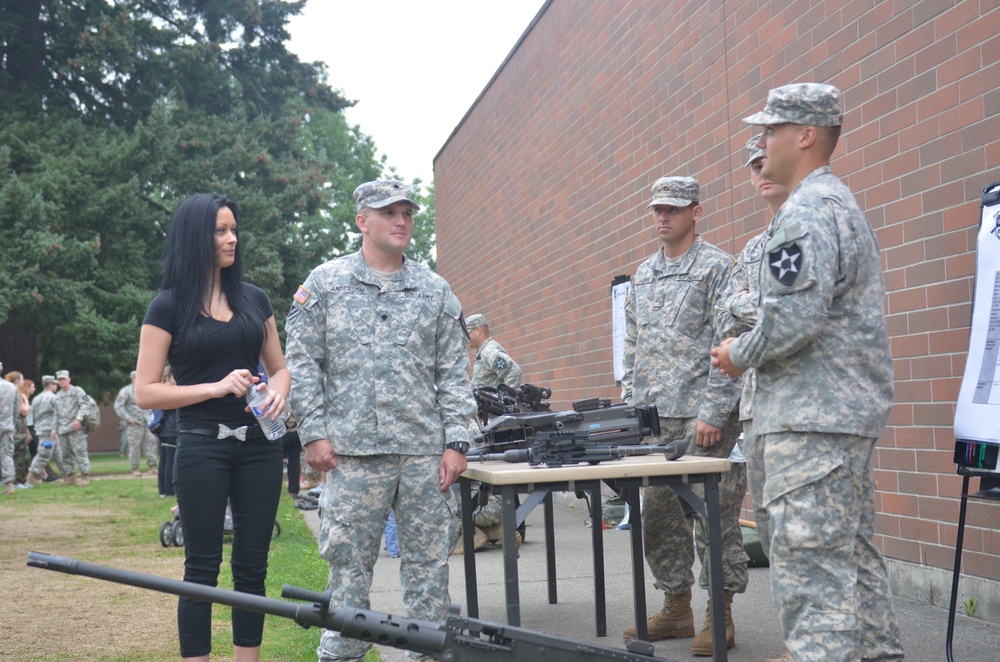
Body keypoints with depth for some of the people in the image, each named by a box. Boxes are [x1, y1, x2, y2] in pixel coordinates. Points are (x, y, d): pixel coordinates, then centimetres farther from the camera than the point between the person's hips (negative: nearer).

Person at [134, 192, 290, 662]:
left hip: (258, 443, 4)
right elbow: (145, 393, -5)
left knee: (251, 565, 7)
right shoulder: (169, 306, -2)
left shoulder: (253, 298, 10)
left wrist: (277, 391, -6)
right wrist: (215, 387, -16)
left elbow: (279, 367, 17)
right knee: (203, 567, 1)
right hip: (202, 447, -4)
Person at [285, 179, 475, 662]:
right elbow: (302, 362, 4)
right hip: (354, 451, -2)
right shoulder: (325, 283, 6)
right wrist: (314, 433, -4)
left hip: (426, 452, 2)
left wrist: (456, 442, 1)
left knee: (428, 565, 6)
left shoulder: (435, 291, 10)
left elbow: (454, 373, 9)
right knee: (349, 565, 3)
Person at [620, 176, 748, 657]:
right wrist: (630, 405, 13)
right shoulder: (642, 275, 17)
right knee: (658, 516, 9)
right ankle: (676, 608, 21)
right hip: (653, 419, 7)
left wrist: (712, 413, -16)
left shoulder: (717, 267, -4)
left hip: (701, 417, -7)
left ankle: (719, 616, 8)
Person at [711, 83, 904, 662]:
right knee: (854, 555, 16)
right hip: (851, 412, 11)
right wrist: (750, 351, 17)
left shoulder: (807, 211, -13)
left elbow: (793, 316, -23)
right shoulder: (842, 203, 21)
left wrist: (740, 354, -6)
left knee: (811, 566, -10)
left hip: (812, 419, -11)